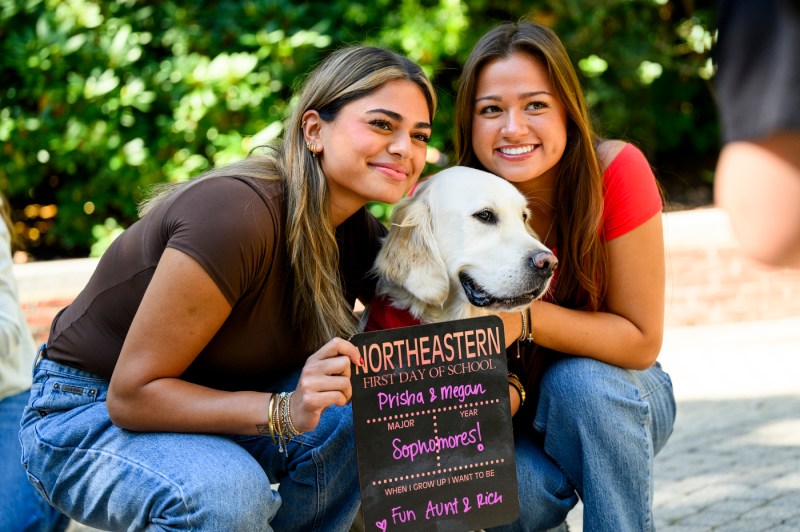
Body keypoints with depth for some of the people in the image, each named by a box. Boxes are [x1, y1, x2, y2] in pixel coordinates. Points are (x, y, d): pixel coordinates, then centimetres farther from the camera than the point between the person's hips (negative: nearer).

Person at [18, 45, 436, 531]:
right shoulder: (236, 213, -29)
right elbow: (132, 394, -27)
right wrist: (283, 410, -37)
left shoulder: (359, 234, -5)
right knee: (227, 491, -37)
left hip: (210, 406, 8)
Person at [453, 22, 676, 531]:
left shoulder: (615, 171, -23)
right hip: (509, 415, 0)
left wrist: (526, 317, -35)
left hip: (615, 402, 0)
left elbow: (642, 340, -20)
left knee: (577, 380, -33)